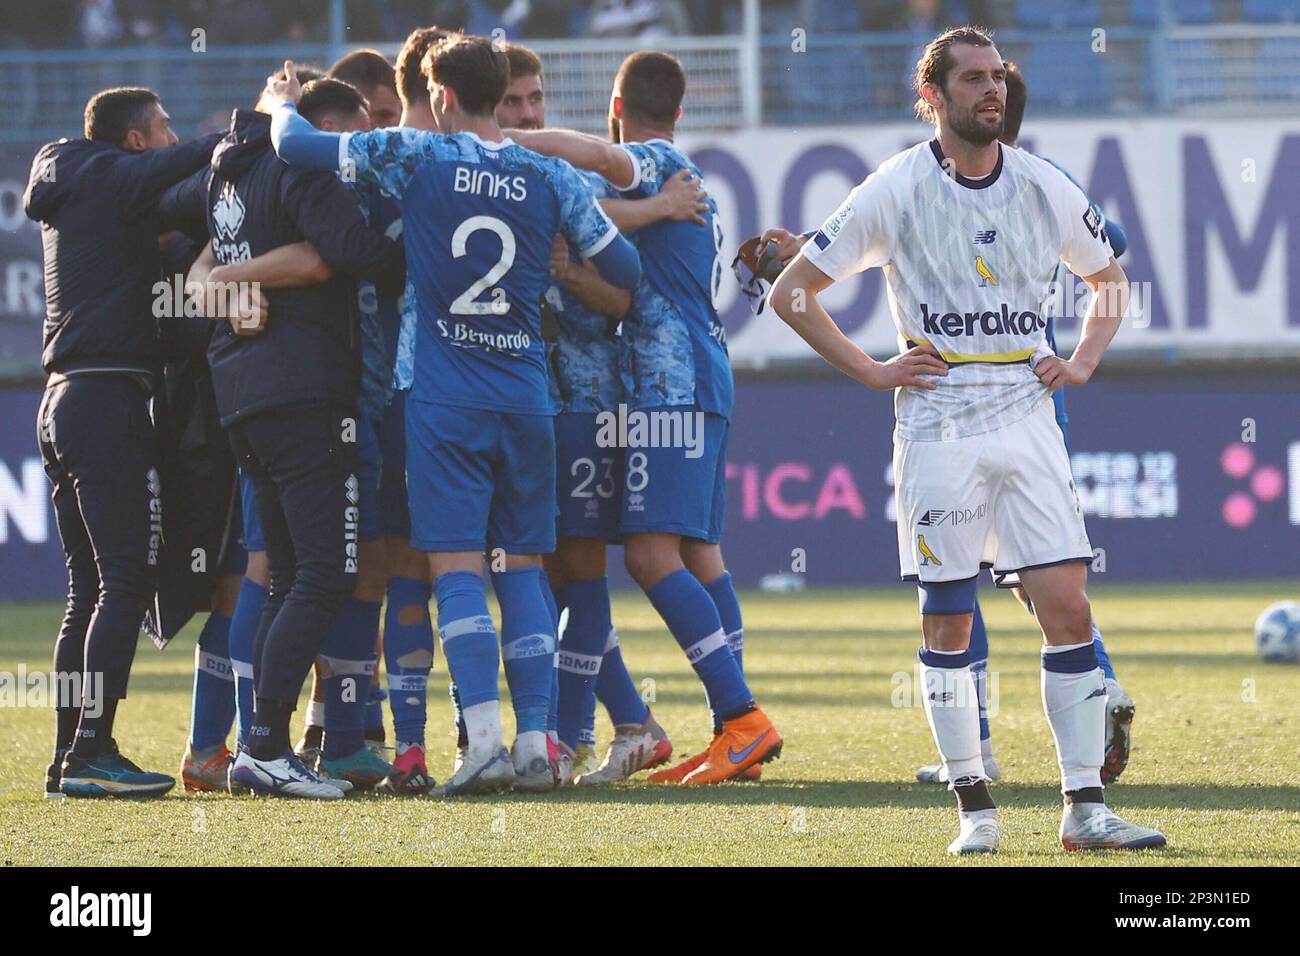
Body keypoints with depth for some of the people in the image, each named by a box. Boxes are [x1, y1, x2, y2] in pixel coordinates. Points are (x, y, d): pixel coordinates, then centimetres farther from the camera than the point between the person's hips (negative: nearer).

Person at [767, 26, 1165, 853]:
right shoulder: (897, 190, -2)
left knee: (1069, 606, -5)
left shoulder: (1046, 189, 7)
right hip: (939, 424, -2)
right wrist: (869, 369, -2)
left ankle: (1086, 806, -2)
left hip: (1028, 420, 2)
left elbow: (1110, 280, 24)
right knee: (948, 622, 0)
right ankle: (975, 808, 7)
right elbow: (792, 291, 3)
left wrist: (1081, 363, 9)